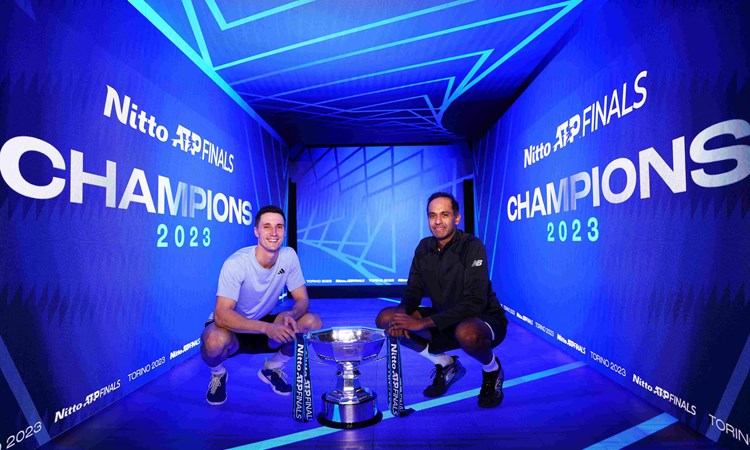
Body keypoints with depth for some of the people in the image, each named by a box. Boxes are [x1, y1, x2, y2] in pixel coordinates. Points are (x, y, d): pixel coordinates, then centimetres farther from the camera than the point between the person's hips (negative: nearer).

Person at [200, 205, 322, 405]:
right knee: (217, 340, -37)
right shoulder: (236, 263, -26)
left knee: (313, 323, -18)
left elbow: (303, 299, -8)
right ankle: (217, 373, 3)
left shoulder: (288, 256, -13)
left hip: (265, 325, 4)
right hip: (232, 327, -3)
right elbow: (221, 315, -32)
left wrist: (291, 314, -32)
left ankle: (272, 368, 9)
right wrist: (267, 328, -43)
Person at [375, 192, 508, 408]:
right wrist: (402, 314, -23)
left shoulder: (472, 247, -20)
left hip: (484, 321, -5)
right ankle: (445, 365, 10)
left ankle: (492, 370, -1)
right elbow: (413, 292, 1)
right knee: (385, 319, -8)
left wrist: (423, 322, -33)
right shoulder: (424, 247, -2)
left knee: (467, 333, -41)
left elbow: (475, 303, -28)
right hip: (444, 321, 6)